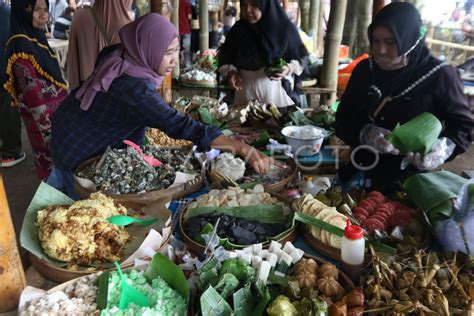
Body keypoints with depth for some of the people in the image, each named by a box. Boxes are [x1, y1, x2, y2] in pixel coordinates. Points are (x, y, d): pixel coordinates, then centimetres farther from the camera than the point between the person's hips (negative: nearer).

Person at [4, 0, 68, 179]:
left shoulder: (36, 37, 9)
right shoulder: (21, 45, -19)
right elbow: (32, 90, -22)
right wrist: (48, 129, -22)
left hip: (55, 109, 9)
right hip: (44, 115, -9)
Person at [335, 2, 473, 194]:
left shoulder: (439, 76, -14)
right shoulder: (365, 70, -4)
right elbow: (342, 121, -3)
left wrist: (443, 147, -26)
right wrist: (366, 133, -24)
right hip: (359, 174, 4)